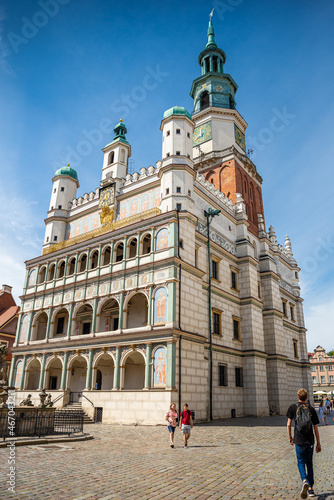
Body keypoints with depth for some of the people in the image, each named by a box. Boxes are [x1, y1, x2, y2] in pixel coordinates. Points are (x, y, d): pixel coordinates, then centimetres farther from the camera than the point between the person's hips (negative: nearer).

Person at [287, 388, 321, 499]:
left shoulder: (293, 407, -3)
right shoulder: (311, 409, 0)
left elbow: (288, 424, -2)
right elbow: (315, 428, 1)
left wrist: (290, 437, 12)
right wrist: (318, 443, 10)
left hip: (299, 441, -2)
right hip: (310, 440, 2)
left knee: (301, 463, 8)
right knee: (309, 464, 16)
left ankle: (305, 481, -17)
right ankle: (310, 489, 19)